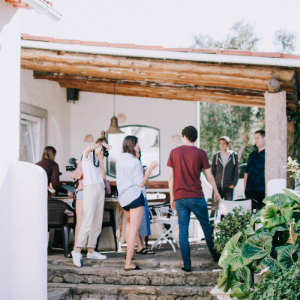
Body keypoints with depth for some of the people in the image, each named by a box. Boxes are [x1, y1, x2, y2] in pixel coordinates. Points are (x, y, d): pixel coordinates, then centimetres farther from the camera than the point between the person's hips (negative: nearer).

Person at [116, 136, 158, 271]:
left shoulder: (119, 161, 8)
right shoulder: (135, 162, -14)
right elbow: (140, 183, -14)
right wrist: (150, 169, -8)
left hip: (123, 197, 8)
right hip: (135, 196, -8)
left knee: (129, 223, 30)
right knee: (133, 230, -7)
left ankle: (129, 253, 36)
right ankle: (128, 263, -11)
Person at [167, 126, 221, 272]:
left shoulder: (174, 152, 3)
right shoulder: (200, 153, -1)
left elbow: (170, 177, 3)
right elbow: (209, 176, 4)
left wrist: (172, 197, 11)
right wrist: (216, 191, 19)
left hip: (179, 197, 1)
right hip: (196, 196, -1)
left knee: (183, 230, 3)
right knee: (206, 226, 13)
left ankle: (187, 264, 2)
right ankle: (215, 256, 25)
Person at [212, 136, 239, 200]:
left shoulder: (234, 155, 3)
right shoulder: (216, 156, 8)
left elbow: (236, 172, 4)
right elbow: (213, 172, 12)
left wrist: (233, 184, -5)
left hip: (229, 188, -1)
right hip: (217, 187, 1)